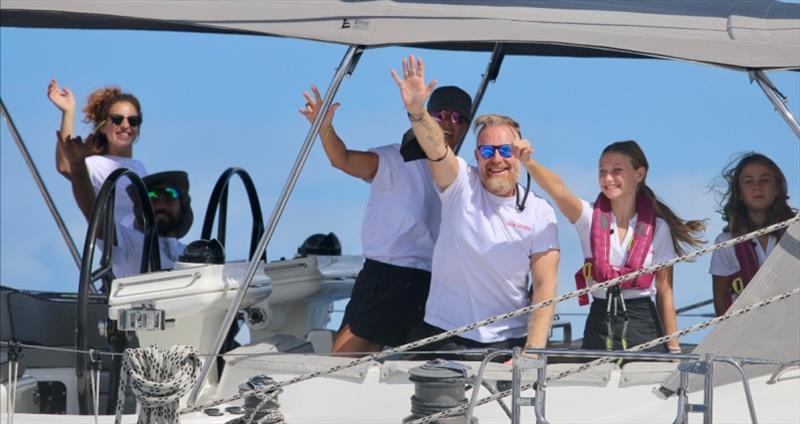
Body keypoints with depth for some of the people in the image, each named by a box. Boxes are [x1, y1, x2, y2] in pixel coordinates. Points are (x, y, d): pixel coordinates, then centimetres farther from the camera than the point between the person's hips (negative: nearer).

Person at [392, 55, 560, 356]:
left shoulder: (539, 213, 1)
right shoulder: (461, 187, 0)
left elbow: (545, 286, -4)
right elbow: (435, 147, -20)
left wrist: (533, 350, -15)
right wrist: (416, 111, -40)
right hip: (445, 335, -1)